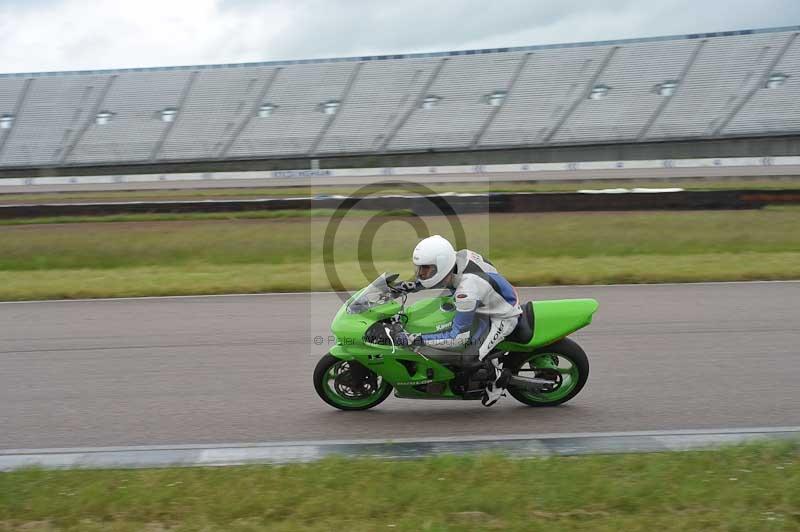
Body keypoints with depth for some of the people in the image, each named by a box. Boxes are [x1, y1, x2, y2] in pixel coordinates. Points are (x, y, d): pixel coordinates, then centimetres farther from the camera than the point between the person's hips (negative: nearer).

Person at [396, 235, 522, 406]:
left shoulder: (468, 290, -38)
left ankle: (498, 374, 11)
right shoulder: (461, 255, -15)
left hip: (501, 318, -9)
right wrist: (412, 285, -1)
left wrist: (415, 339, -38)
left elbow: (458, 337, -33)